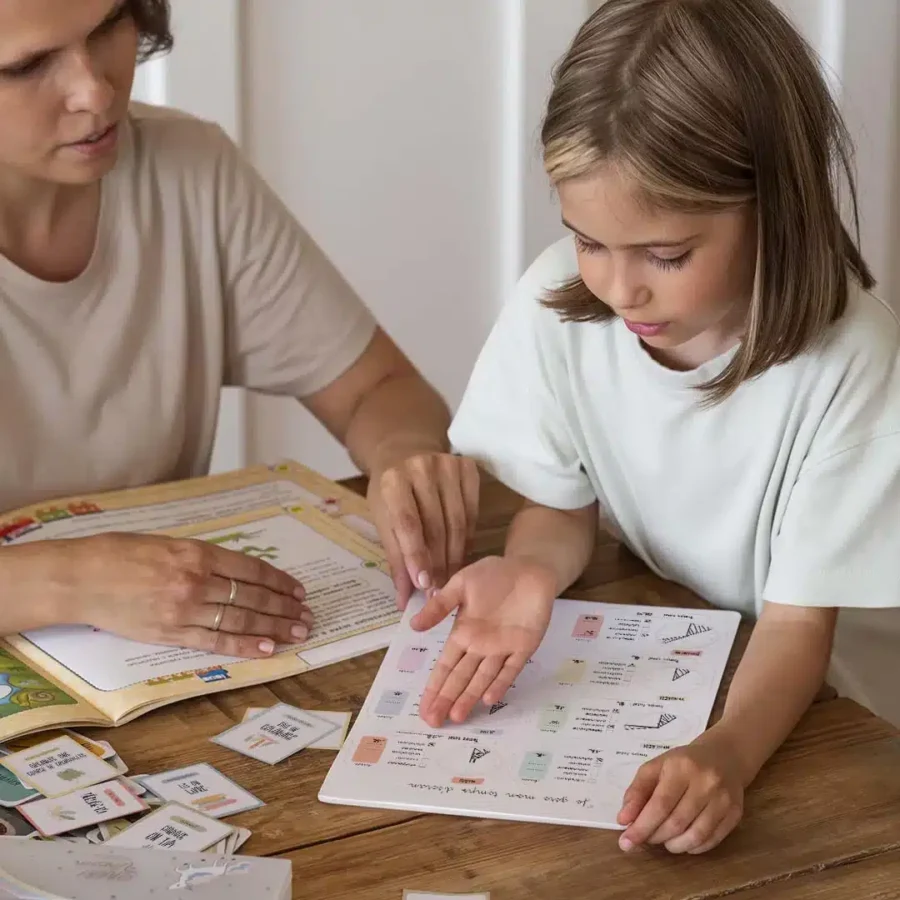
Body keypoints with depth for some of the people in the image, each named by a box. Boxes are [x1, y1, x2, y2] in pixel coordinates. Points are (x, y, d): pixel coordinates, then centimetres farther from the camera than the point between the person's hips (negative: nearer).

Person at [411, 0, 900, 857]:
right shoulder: (555, 304, -16)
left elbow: (798, 622, -22)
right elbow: (561, 505, -2)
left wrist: (725, 752, -42)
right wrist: (530, 571, -26)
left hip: (780, 700, -2)